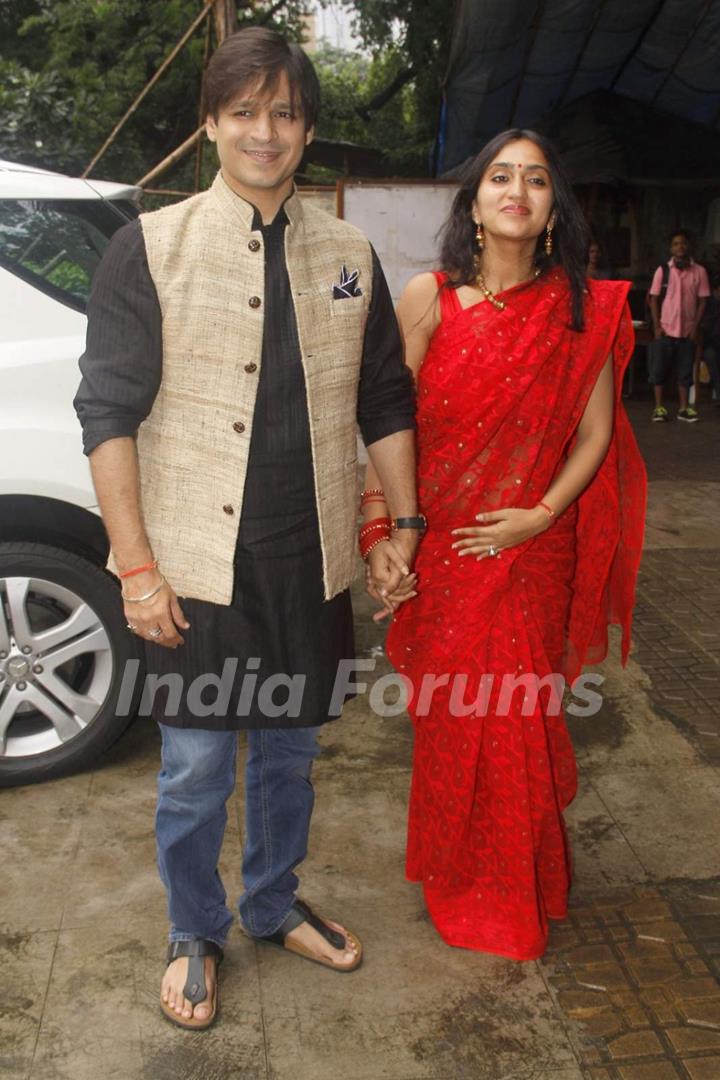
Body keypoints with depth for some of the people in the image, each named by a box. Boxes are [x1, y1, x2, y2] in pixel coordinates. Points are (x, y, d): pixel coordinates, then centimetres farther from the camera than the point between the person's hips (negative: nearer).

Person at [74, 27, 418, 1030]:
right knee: (195, 770, 8)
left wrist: (404, 523, 8)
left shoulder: (349, 257, 7)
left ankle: (276, 907, 41)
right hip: (196, 564, -3)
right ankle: (196, 937, 33)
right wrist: (136, 564, -12)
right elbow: (109, 410, -7)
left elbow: (385, 401, 12)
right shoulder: (151, 247, -4)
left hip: (313, 560, 4)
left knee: (290, 752, 18)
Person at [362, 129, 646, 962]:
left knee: (519, 718, 9)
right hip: (441, 548, 0)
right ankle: (455, 875, 34)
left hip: (532, 551, 1)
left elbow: (595, 432, 2)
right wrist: (379, 531, -9)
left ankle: (514, 889, 34)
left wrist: (543, 514, -11)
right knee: (449, 717, 9)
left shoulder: (583, 309, 0)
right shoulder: (429, 298, -2)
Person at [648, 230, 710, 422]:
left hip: (687, 331, 1)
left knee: (685, 370, 6)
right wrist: (657, 326, -6)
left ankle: (684, 408, 13)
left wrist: (696, 327, -5)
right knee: (659, 369, 1)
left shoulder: (699, 271, 1)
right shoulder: (663, 270, 0)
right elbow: (654, 299, 1)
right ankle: (659, 407, 8)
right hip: (665, 330, -1)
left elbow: (702, 301, 3)